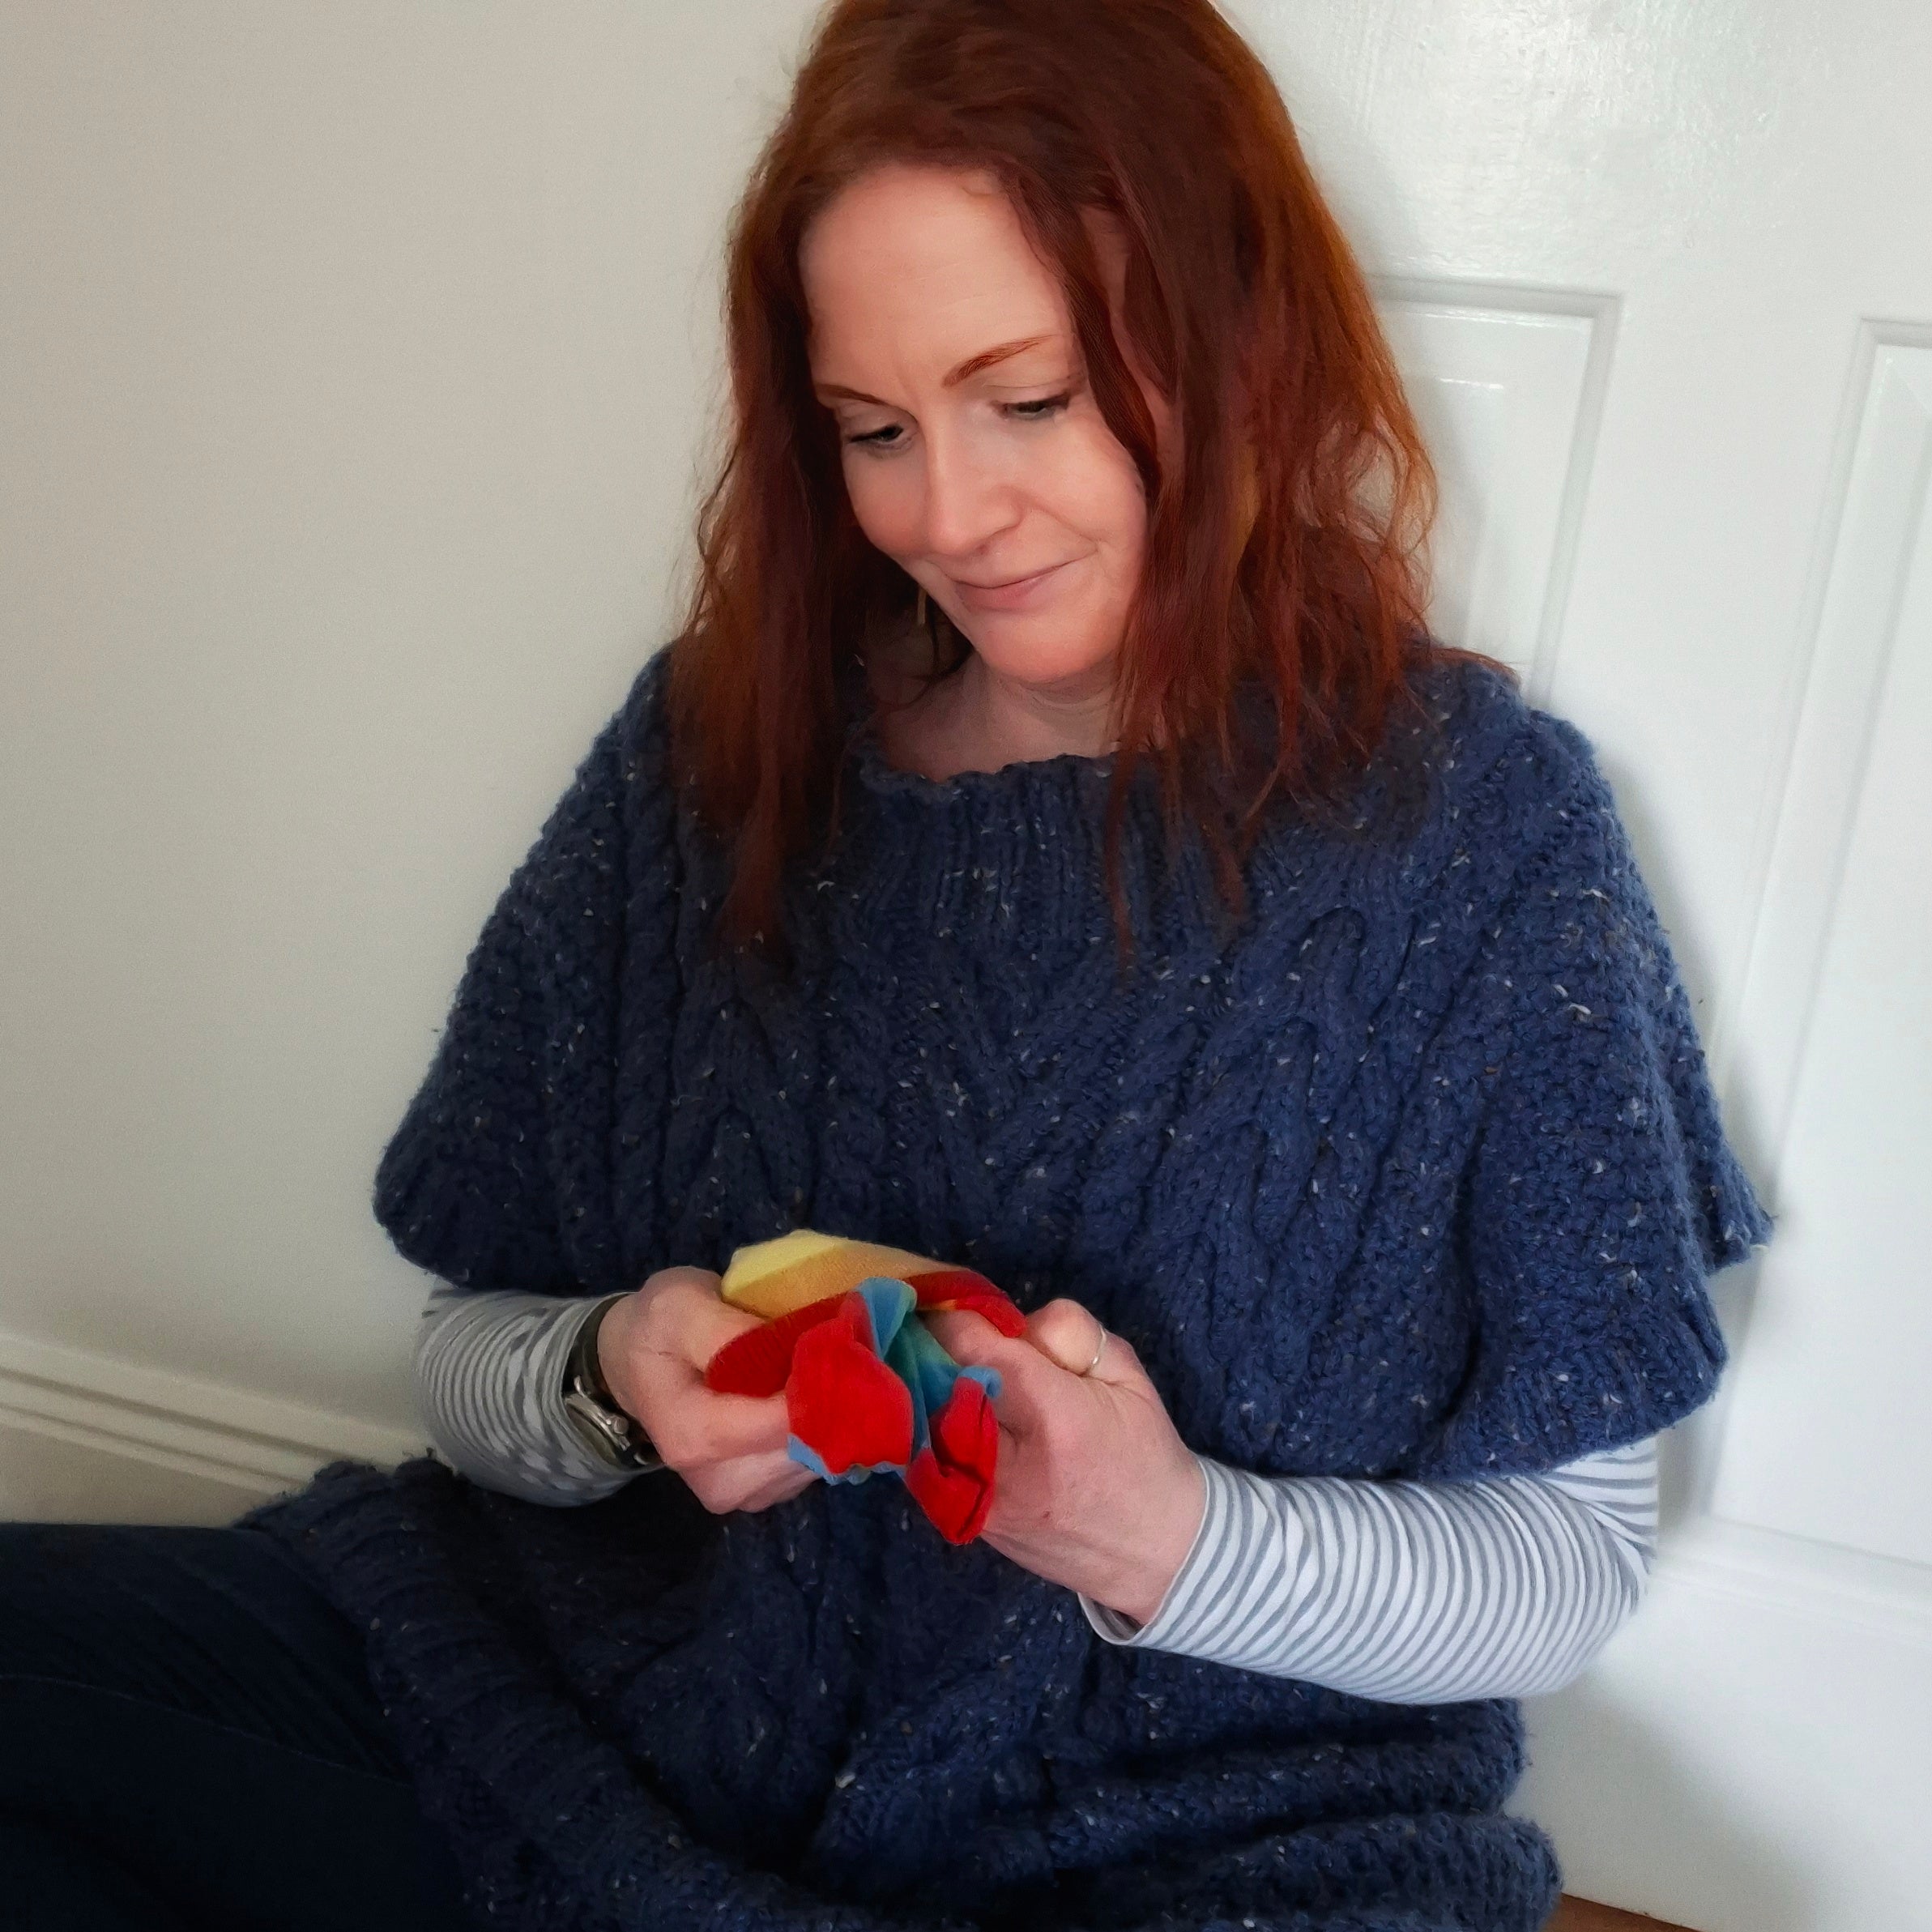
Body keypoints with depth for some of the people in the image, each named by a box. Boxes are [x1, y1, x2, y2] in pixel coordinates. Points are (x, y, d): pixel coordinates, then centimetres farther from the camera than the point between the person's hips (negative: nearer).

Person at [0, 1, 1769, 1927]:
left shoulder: (1481, 823, -8)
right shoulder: (713, 747, 0)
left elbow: (1568, 1566, -4)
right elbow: (467, 1356, 6)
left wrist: (1178, 1542, -21)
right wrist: (607, 1386, -16)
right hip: (606, 1703, 2)